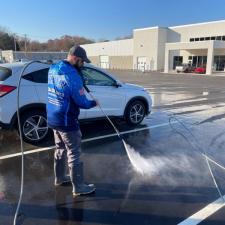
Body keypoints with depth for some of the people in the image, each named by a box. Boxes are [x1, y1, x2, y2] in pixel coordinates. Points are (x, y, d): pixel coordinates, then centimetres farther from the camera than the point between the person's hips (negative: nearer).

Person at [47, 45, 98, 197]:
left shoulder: (53, 69, 5)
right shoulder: (72, 76, -21)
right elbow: (81, 102, -20)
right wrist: (94, 103, 0)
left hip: (53, 118, 9)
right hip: (67, 121, -9)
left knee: (60, 149, 22)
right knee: (74, 154, 3)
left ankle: (60, 178, 38)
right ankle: (78, 187, 14)